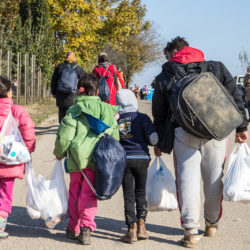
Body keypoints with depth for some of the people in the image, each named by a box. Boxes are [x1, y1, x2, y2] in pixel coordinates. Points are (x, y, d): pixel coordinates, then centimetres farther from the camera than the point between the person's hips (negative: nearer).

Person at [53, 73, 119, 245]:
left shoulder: (74, 111, -3)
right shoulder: (108, 110, 4)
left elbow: (64, 137, -7)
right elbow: (115, 137, 7)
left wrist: (59, 154, 11)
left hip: (76, 159, -1)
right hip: (97, 160, 1)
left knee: (75, 193, 13)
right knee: (89, 194, 4)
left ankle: (74, 229, 24)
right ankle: (87, 226, -14)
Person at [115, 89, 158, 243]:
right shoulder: (142, 118, -4)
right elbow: (153, 139, -10)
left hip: (123, 160, 1)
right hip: (141, 158, -1)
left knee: (128, 195, 6)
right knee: (141, 193, 14)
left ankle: (132, 230, 2)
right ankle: (141, 226, 13)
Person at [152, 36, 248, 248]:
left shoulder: (165, 77, 10)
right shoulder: (216, 67, 14)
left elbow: (159, 115, 13)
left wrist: (160, 143, 21)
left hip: (183, 133, -1)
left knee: (188, 179, 3)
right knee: (214, 179, 13)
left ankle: (191, 231, 0)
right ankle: (212, 223, 29)